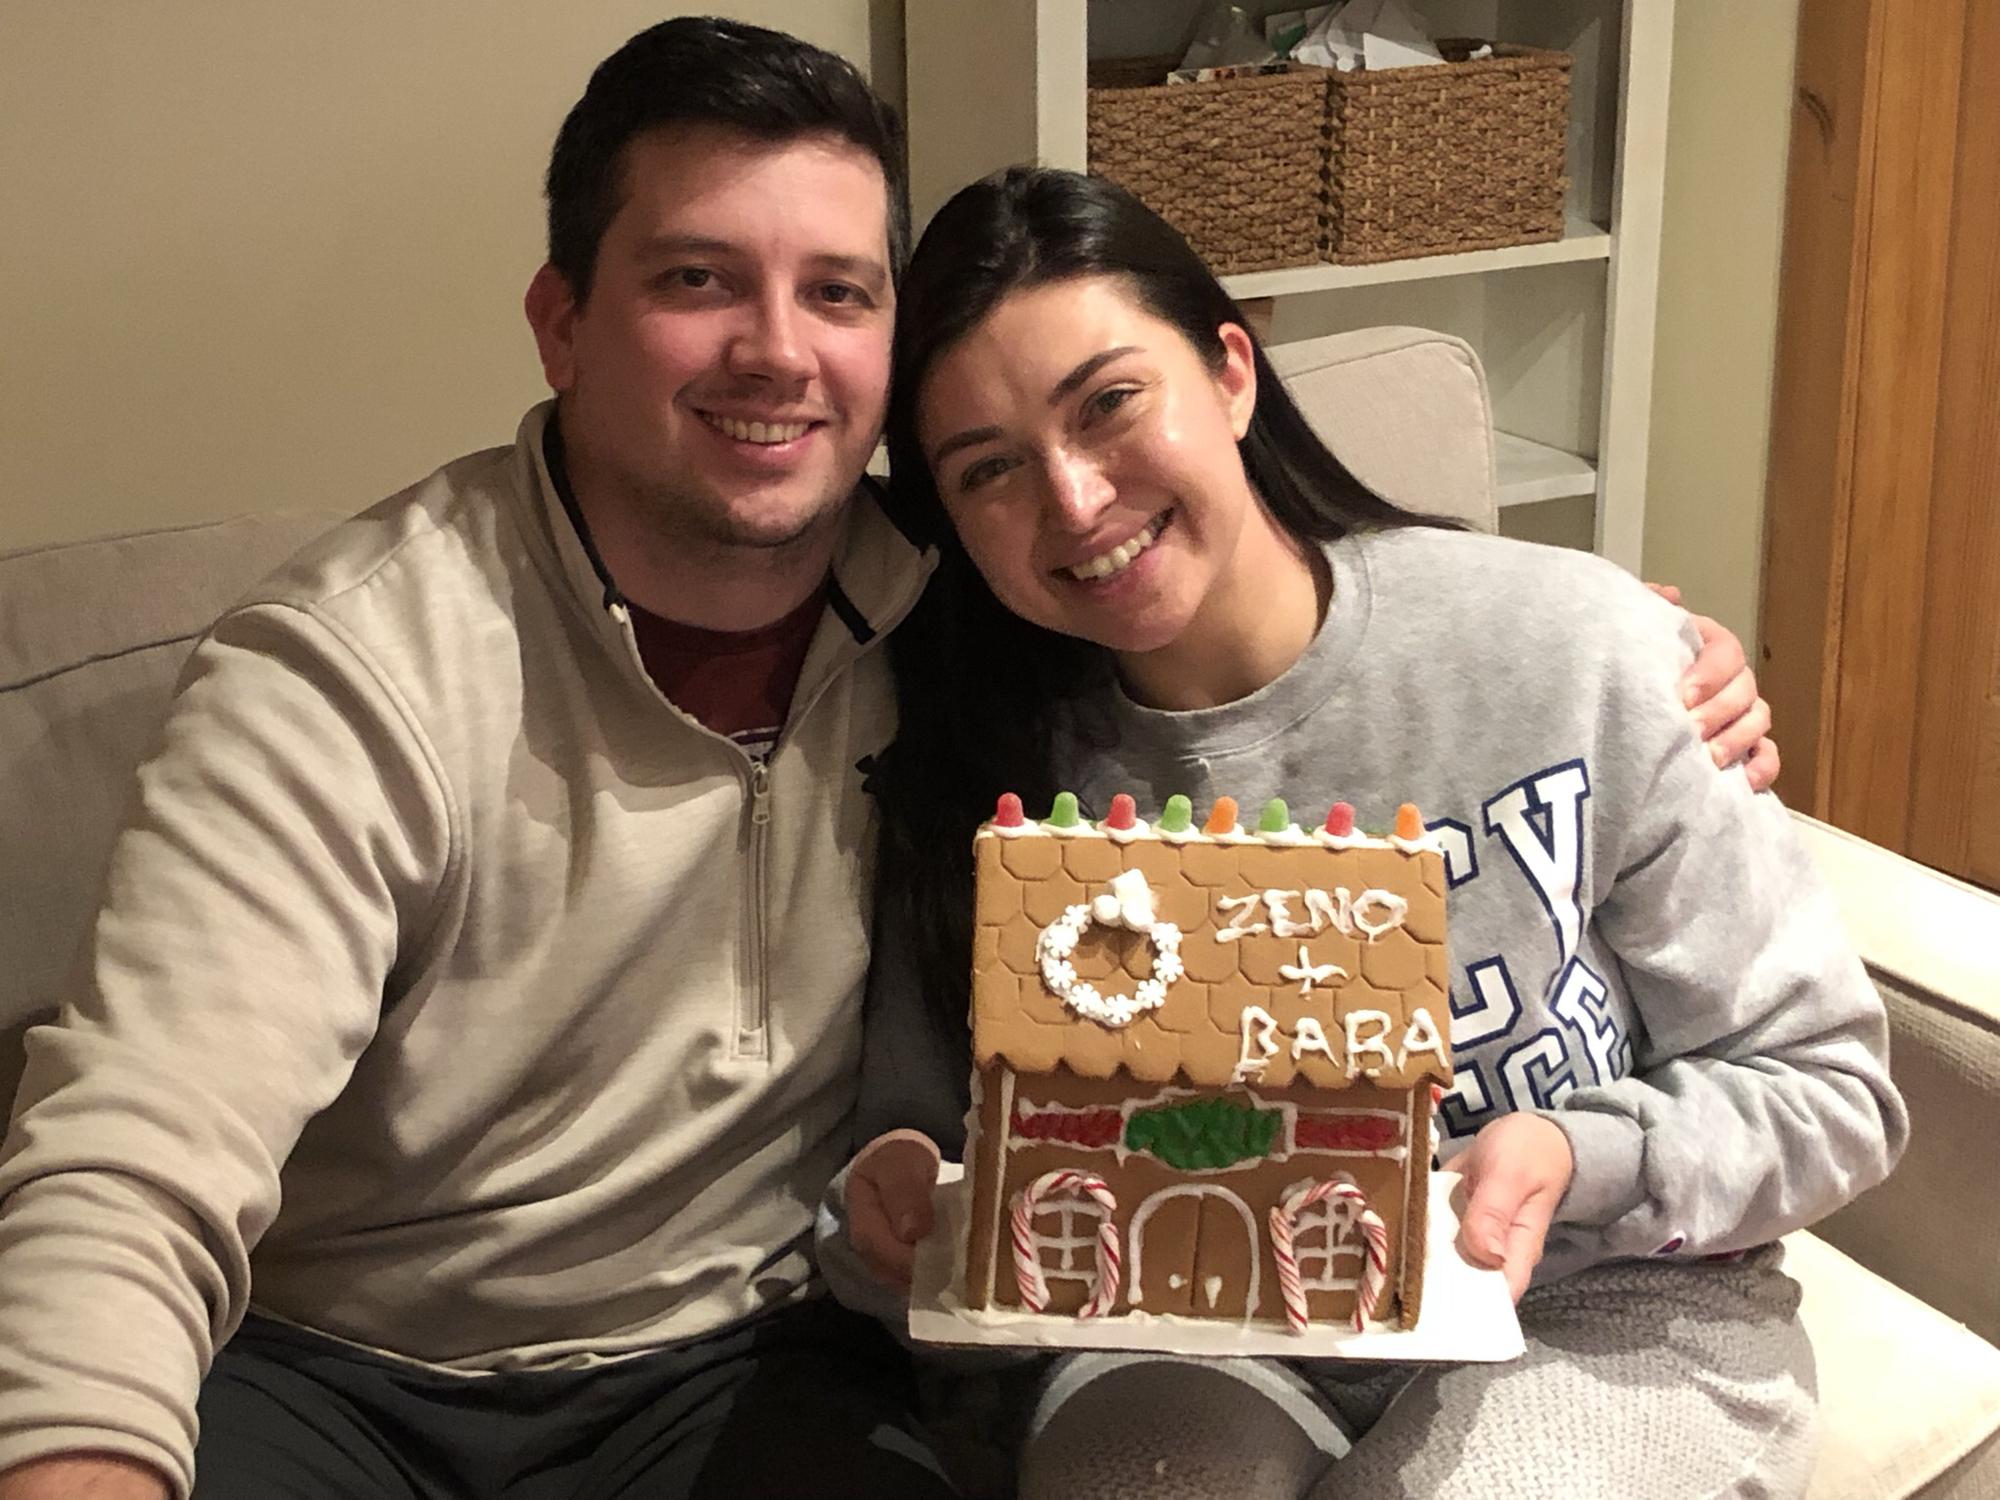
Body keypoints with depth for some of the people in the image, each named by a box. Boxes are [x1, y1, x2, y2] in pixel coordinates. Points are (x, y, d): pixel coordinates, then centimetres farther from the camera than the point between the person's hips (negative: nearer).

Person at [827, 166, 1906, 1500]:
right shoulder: (980, 783, -6)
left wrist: (1572, 1161, -23)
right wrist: (893, 1212, -20)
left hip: (1602, 1311, 0)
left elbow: (1830, 1090, -6)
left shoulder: (1575, 655, -14)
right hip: (1196, 1332, 1)